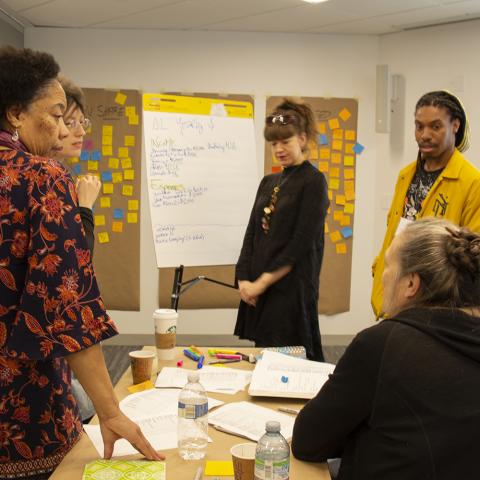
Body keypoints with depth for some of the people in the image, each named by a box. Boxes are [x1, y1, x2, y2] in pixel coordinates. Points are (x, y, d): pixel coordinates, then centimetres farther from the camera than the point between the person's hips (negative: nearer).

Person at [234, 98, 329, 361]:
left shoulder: (313, 181, -5)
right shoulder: (269, 182, 15)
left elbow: (302, 243, -13)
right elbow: (252, 233, 11)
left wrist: (264, 282, -13)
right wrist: (243, 279, -2)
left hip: (291, 289, -6)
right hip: (258, 290, 6)